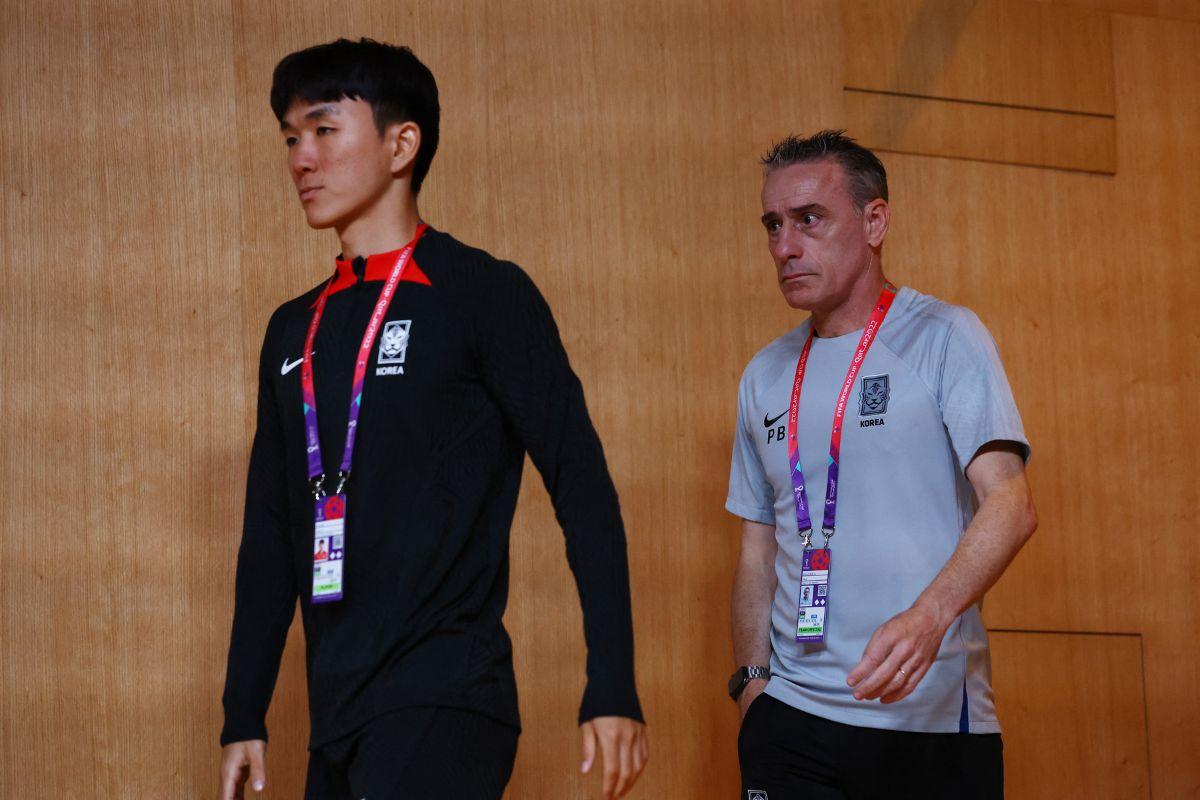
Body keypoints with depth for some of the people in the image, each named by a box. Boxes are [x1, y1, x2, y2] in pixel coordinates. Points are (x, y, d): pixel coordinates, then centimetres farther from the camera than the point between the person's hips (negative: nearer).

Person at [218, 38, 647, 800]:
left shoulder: (483, 295, -4)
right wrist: (245, 718, 14)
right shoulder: (294, 330, 14)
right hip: (337, 718, 6)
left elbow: (582, 488, -8)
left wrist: (613, 692, -14)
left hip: (445, 708, -6)